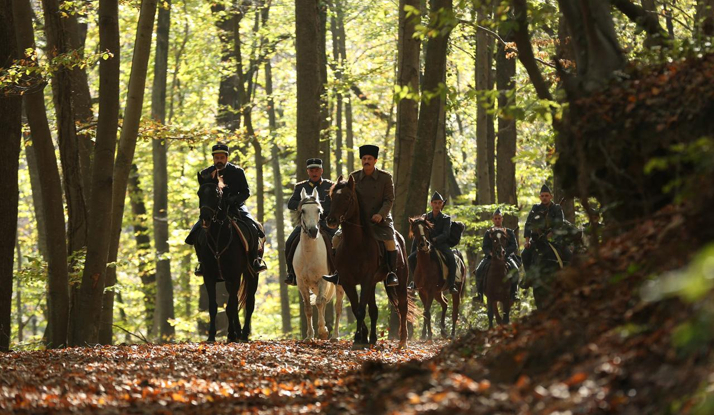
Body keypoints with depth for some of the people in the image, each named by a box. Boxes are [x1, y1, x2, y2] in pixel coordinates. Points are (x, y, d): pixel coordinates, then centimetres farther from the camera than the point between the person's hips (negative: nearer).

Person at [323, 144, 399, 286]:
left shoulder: (385, 177, -5)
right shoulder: (354, 177, 2)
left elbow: (389, 200, -7)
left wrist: (381, 214, -23)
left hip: (381, 220, -3)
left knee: (389, 241, -25)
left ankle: (392, 274, -12)